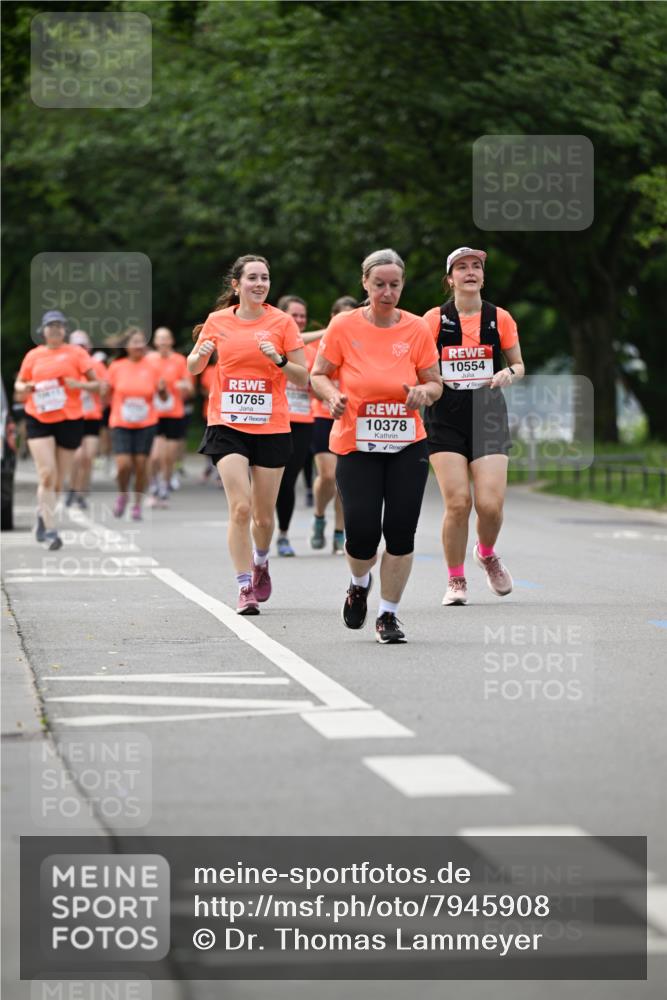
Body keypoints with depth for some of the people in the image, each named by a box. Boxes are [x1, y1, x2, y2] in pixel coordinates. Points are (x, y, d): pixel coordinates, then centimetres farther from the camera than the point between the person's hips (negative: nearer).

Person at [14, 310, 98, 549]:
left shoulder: (76, 353, 3)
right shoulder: (33, 356, 8)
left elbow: (95, 383, 2)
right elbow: (19, 384, 17)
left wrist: (79, 384, -18)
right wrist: (25, 388, -6)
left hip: (70, 421, 0)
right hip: (39, 420, 0)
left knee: (58, 481, 6)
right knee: (46, 474, -14)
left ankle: (43, 517, 33)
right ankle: (50, 530, -11)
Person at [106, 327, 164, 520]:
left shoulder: (151, 368, 0)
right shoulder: (116, 367, -1)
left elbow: (163, 398, 6)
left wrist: (162, 389, -14)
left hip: (146, 425, 1)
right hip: (121, 424, -1)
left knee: (141, 465, 0)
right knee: (123, 464, -13)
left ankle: (137, 505, 17)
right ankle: (123, 494, 17)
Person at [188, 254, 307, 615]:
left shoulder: (282, 322, -1)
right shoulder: (218, 321, 3)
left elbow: (303, 380, 0)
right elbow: (193, 368, 15)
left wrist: (279, 360, -18)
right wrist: (201, 354, -7)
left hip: (272, 427, 0)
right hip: (227, 426, 0)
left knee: (264, 515, 7)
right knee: (240, 507, -15)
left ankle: (260, 562, 39)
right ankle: (245, 588, -9)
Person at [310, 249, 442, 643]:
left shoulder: (417, 329, 0)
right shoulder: (344, 326, -3)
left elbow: (436, 384, 8)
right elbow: (318, 375, 6)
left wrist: (424, 391, -15)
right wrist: (333, 395, -15)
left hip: (407, 446, 1)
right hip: (356, 445, -1)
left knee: (401, 533, -5)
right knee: (362, 534, -7)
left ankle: (389, 613, 11)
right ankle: (360, 584, 28)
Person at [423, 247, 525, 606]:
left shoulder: (500, 319, 4)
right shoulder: (434, 319, 0)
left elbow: (518, 365, 14)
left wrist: (508, 373, -8)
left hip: (489, 418, 1)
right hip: (445, 420, -1)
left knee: (490, 504, -9)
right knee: (457, 503, -11)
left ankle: (487, 553, 25)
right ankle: (456, 579, 8)